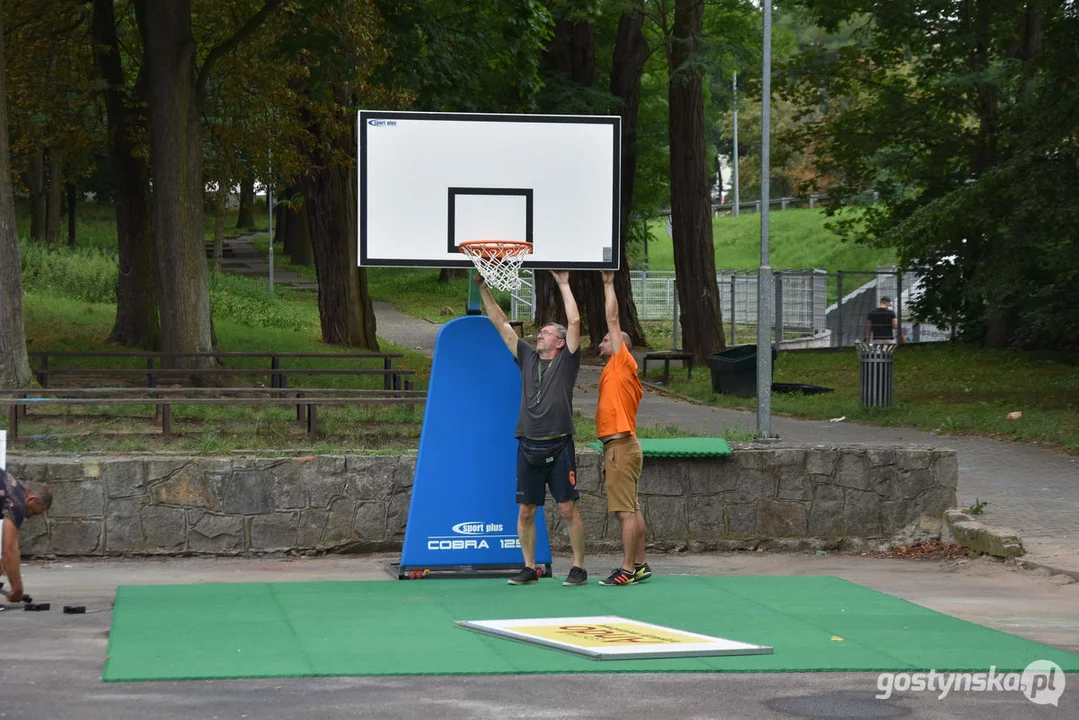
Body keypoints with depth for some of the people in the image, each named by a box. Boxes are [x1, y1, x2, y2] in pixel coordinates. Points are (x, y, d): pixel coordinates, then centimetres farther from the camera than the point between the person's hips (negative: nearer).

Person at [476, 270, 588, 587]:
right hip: (528, 446, 5)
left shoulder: (566, 361, 3)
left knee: (568, 509, -3)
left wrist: (563, 284, -2)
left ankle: (579, 568, 3)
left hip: (558, 447, -5)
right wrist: (483, 287, 10)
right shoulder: (527, 358, 14)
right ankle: (529, 568, 13)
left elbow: (574, 321, -7)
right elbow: (501, 324, 14)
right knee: (525, 511, 5)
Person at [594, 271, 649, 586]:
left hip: (621, 446, -10)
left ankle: (627, 570, -12)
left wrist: (609, 285, 0)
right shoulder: (616, 372, 20)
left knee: (625, 510, -11)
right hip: (619, 445, 10)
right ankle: (640, 564, 15)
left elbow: (613, 319, -8)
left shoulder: (623, 363, -5)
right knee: (631, 509, 11)